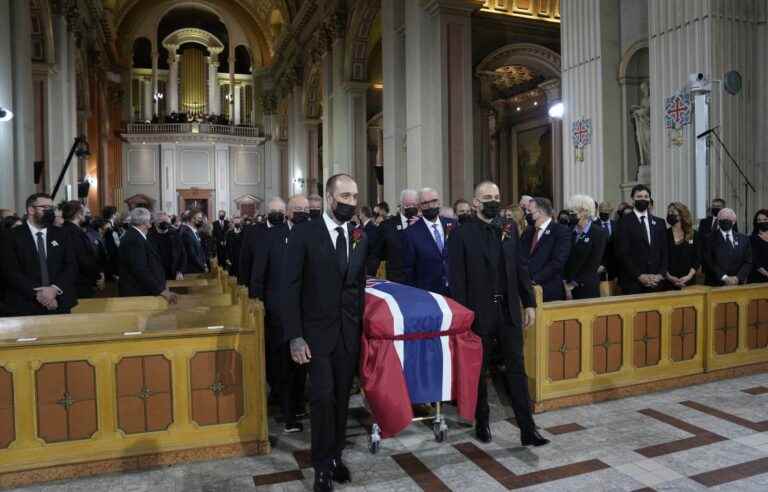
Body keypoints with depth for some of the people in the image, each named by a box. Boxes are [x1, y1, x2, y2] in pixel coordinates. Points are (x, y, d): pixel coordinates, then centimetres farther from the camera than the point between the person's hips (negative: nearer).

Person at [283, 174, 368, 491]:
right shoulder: (304, 235, -7)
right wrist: (295, 336, -13)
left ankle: (335, 456, 30)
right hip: (318, 332, -4)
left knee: (341, 399, 11)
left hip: (350, 333, 4)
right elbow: (291, 288, -8)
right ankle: (323, 465, 16)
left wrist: (363, 328, 5)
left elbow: (360, 286, 11)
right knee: (323, 398, -4)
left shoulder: (360, 238, 7)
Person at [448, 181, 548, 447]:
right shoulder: (462, 233, -7)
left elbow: (520, 268, 9)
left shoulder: (510, 228, 6)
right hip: (479, 312, -3)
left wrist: (529, 303, 5)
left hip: (509, 310, 3)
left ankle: (527, 429, 11)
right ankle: (482, 422, 29)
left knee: (517, 369, 5)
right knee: (478, 370, 12)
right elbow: (457, 279, -8)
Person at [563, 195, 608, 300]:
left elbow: (593, 264, -9)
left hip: (587, 288, -4)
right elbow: (564, 260, 7)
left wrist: (575, 283, -11)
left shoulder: (599, 233, -4)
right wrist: (566, 283, -5)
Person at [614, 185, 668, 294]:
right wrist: (639, 276, -13)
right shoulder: (624, 222, -2)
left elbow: (664, 252, 11)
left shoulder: (659, 222, 13)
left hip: (656, 282, 4)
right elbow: (622, 254, -8)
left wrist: (661, 274, -2)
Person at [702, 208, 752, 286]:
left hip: (738, 283, 3)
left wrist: (738, 278, -9)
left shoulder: (744, 239, 11)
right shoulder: (709, 239, -1)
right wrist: (724, 278, -16)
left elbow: (748, 262, 6)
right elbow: (709, 262, -8)